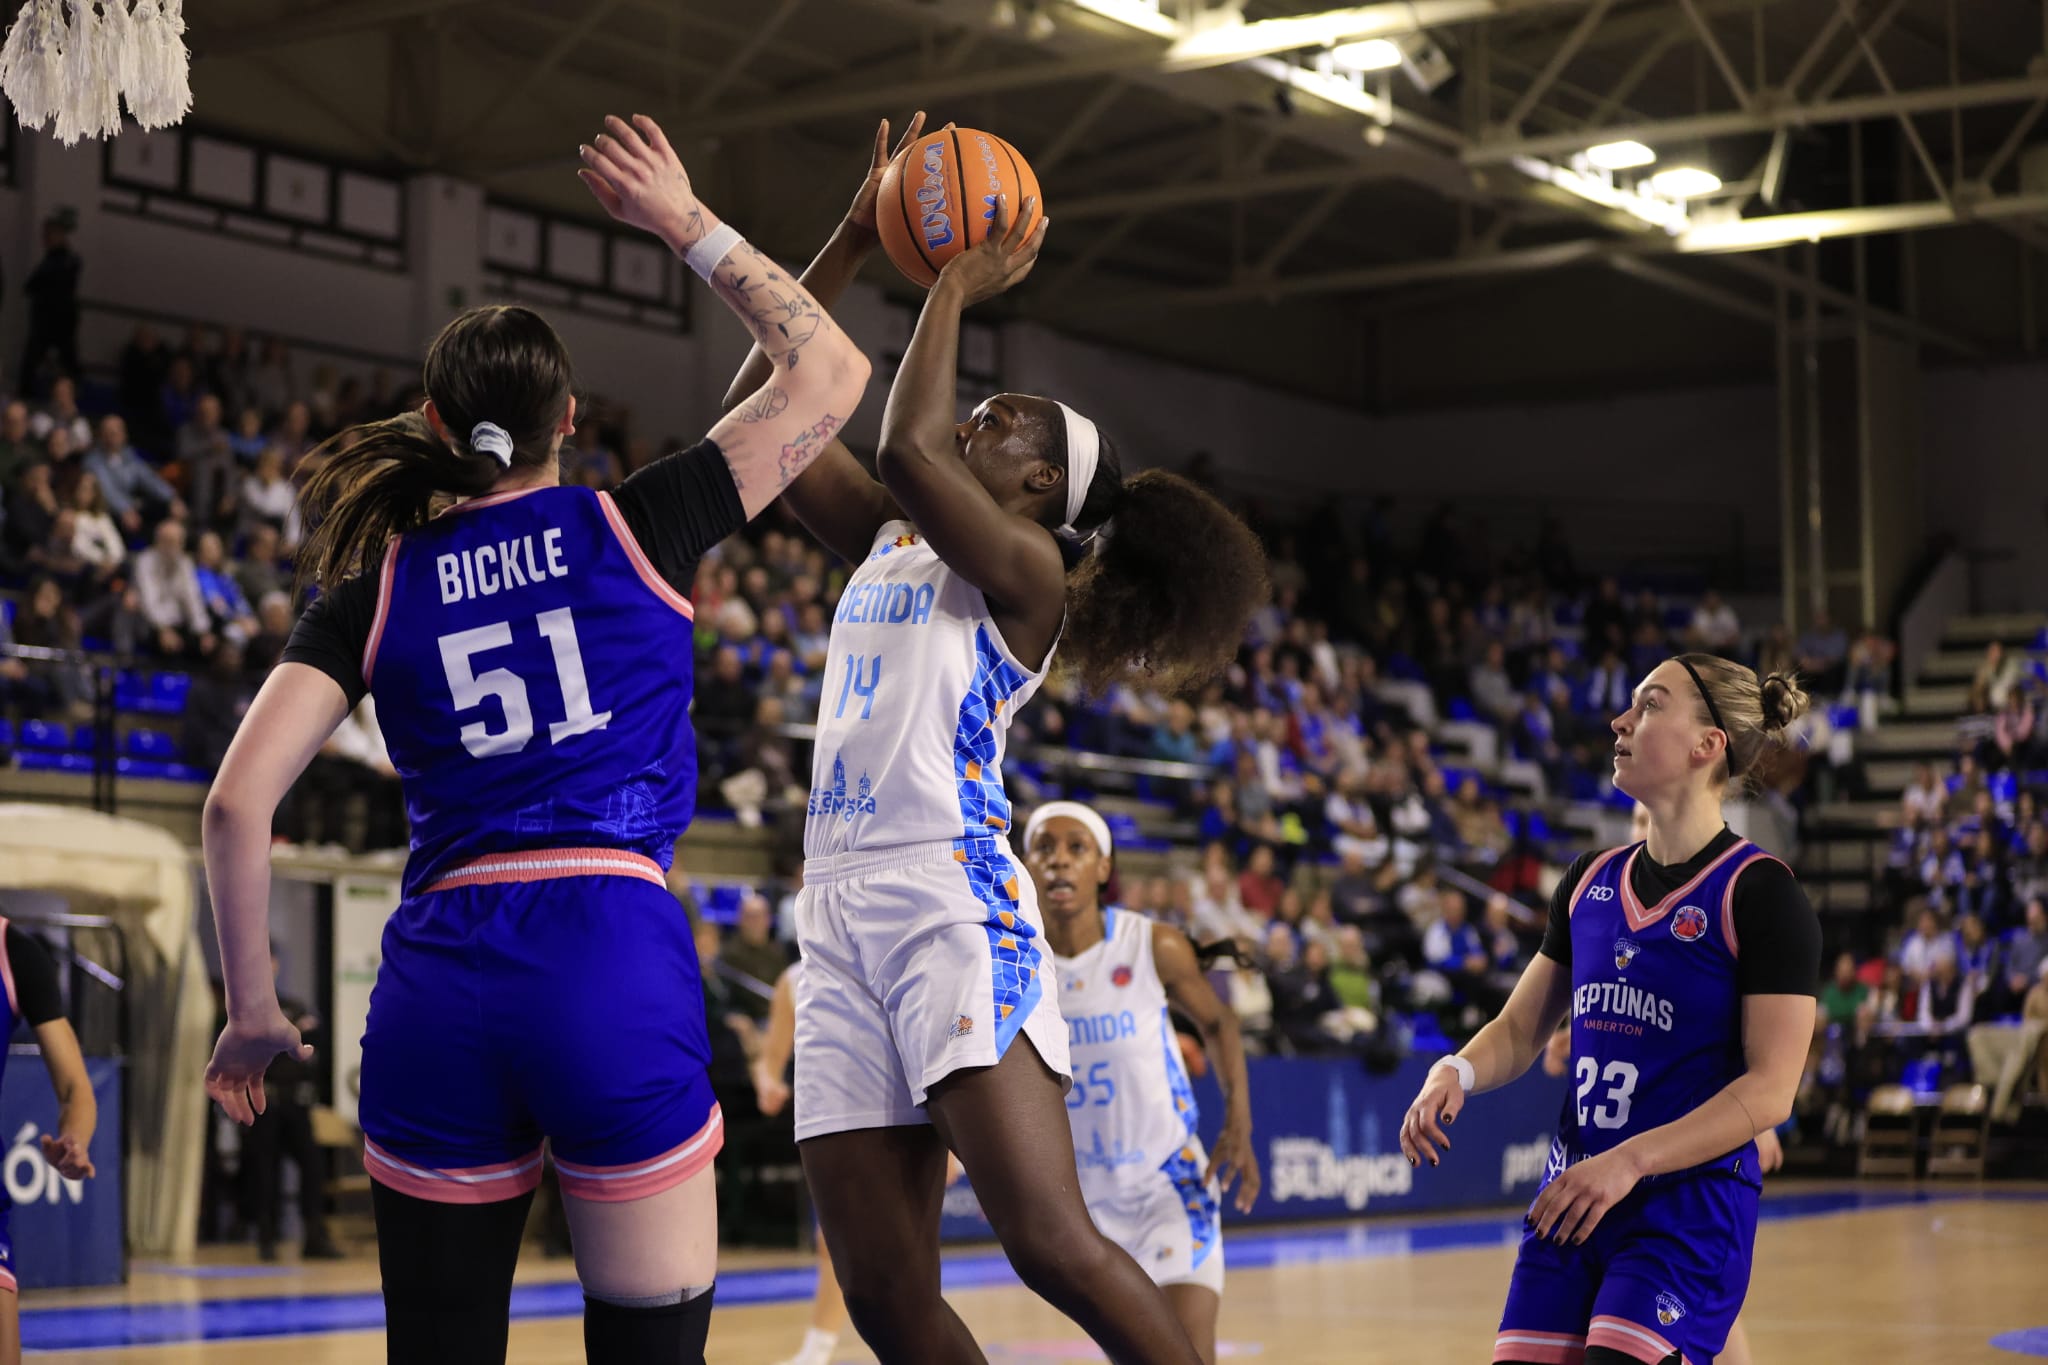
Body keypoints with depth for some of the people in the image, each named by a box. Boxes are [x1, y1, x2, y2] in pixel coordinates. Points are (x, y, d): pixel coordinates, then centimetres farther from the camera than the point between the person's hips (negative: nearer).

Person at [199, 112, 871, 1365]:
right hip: (614, 958, -2)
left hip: (438, 978, 3)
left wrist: (253, 1008, 11)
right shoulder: (634, 529, 6)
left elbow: (238, 803, 2)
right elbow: (830, 373, 15)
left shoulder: (377, 587, 10)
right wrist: (690, 227, 20)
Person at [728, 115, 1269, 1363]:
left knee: (1053, 1245, -19)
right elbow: (761, 407, 21)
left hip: (955, 903, -7)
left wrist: (957, 287, -2)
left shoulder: (1026, 571, 0)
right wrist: (854, 243, 17)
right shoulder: (885, 540, 21)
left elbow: (908, 443, -17)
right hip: (843, 914, 7)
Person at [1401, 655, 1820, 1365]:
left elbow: (1771, 1089, -14)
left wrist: (1632, 1159, -22)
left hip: (1690, 1207, -6)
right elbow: (1520, 1028, 17)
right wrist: (1455, 1073, -5)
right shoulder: (1591, 880, 12)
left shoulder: (1760, 892, -8)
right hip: (1569, 1200, 6)